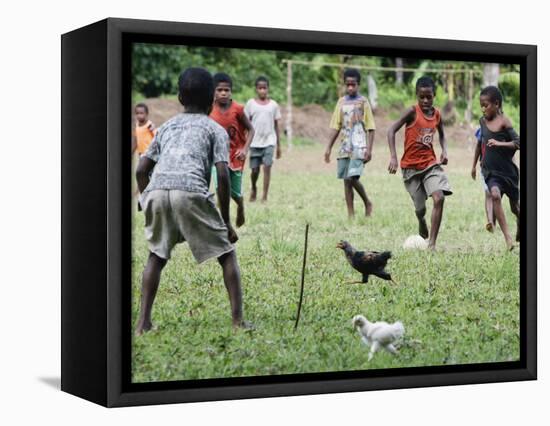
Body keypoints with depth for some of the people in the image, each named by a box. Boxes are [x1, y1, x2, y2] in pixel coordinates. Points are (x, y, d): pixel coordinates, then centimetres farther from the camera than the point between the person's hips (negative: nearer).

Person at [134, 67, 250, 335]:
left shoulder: (167, 127, 31)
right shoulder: (215, 129, 19)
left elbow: (141, 170, 25)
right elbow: (222, 176, 6)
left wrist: (148, 205, 34)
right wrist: (226, 222, 11)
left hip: (156, 190, 3)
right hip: (191, 192, -3)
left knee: (156, 256, 23)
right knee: (227, 254, 13)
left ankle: (143, 322, 14)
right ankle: (238, 320, 5)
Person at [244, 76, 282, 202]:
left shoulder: (273, 105, 5)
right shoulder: (250, 104, 2)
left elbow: (276, 125, 10)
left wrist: (278, 145, 10)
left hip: (269, 141, 0)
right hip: (255, 142, 0)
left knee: (267, 166, -11)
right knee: (255, 169, 5)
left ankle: (265, 196, -8)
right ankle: (253, 188, 35)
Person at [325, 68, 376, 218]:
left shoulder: (363, 102, 1)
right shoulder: (341, 102, 12)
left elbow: (370, 128, -1)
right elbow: (335, 127, 13)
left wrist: (369, 149, -10)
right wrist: (328, 148, 6)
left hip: (359, 147, -5)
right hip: (344, 148, 5)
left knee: (352, 177, -17)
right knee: (346, 180, 4)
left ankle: (367, 203, 6)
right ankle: (350, 214, 9)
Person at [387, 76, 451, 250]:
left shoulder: (437, 114, 4)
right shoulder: (412, 111, -11)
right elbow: (392, 130, -15)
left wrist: (444, 151, 5)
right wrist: (393, 157, -24)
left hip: (431, 164, 3)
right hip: (411, 166, -3)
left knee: (439, 198, -20)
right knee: (420, 208, 4)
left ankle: (432, 244, -15)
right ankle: (422, 228, 42)